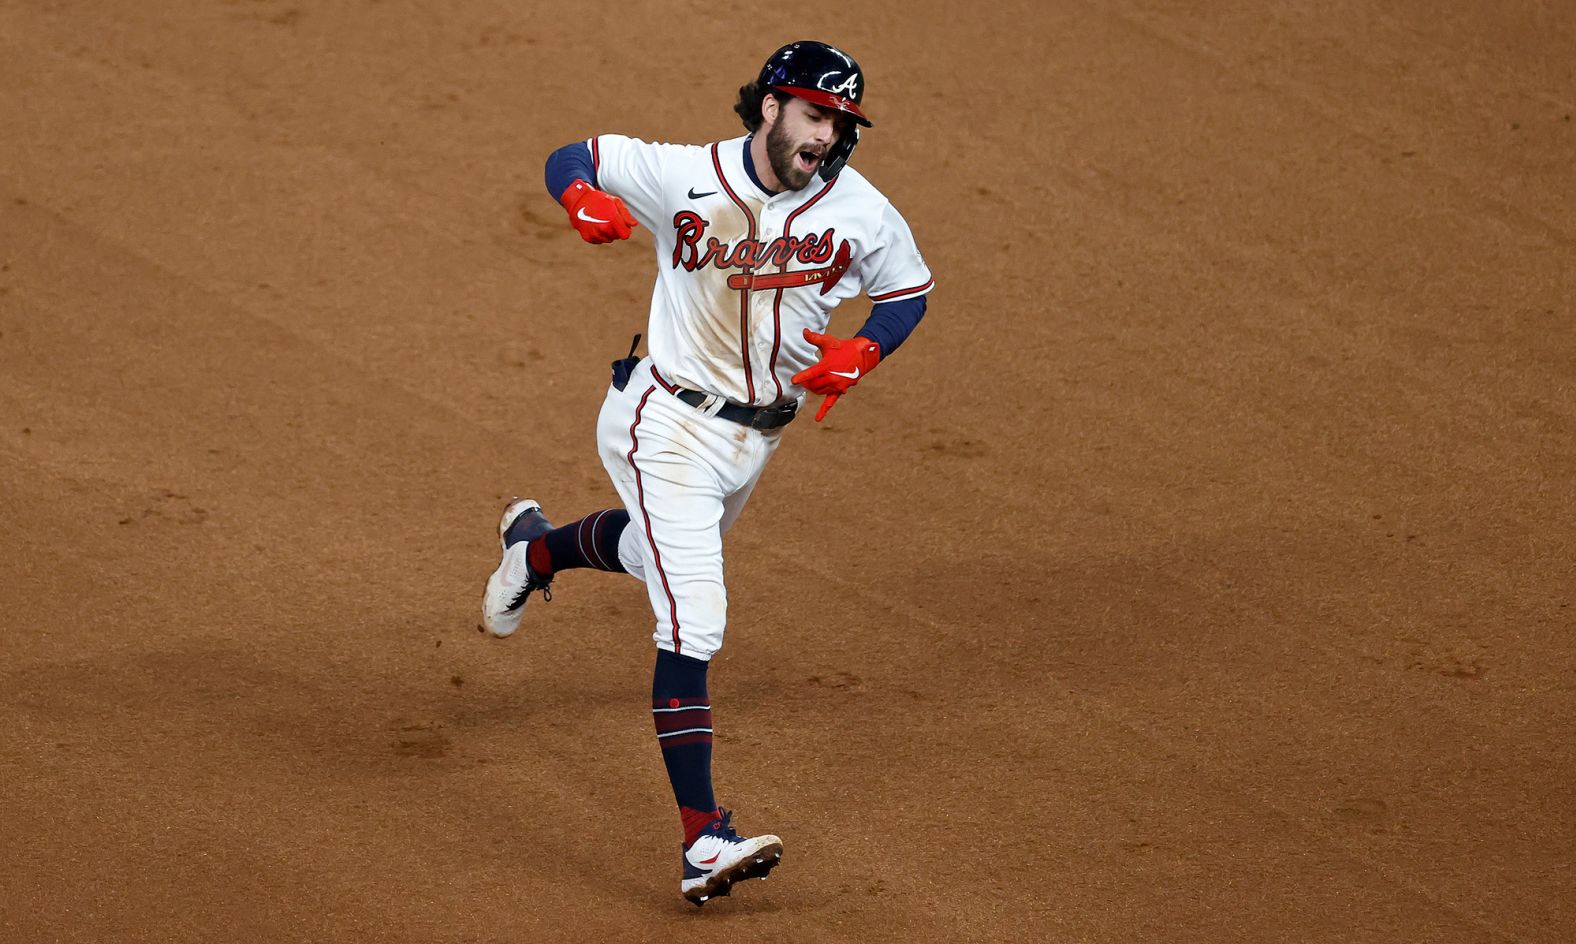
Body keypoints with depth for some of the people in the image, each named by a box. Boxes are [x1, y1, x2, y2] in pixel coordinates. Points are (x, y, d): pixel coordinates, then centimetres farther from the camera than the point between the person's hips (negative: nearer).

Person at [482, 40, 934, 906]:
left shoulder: (862, 214, -10)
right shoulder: (686, 177, -16)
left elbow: (909, 290, 7)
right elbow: (570, 159, -4)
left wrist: (864, 351, -14)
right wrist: (585, 200, -28)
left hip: (759, 434, 6)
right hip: (670, 420, -6)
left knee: (661, 551, 32)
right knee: (692, 623, -17)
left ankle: (535, 546, 66)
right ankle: (703, 841, -23)